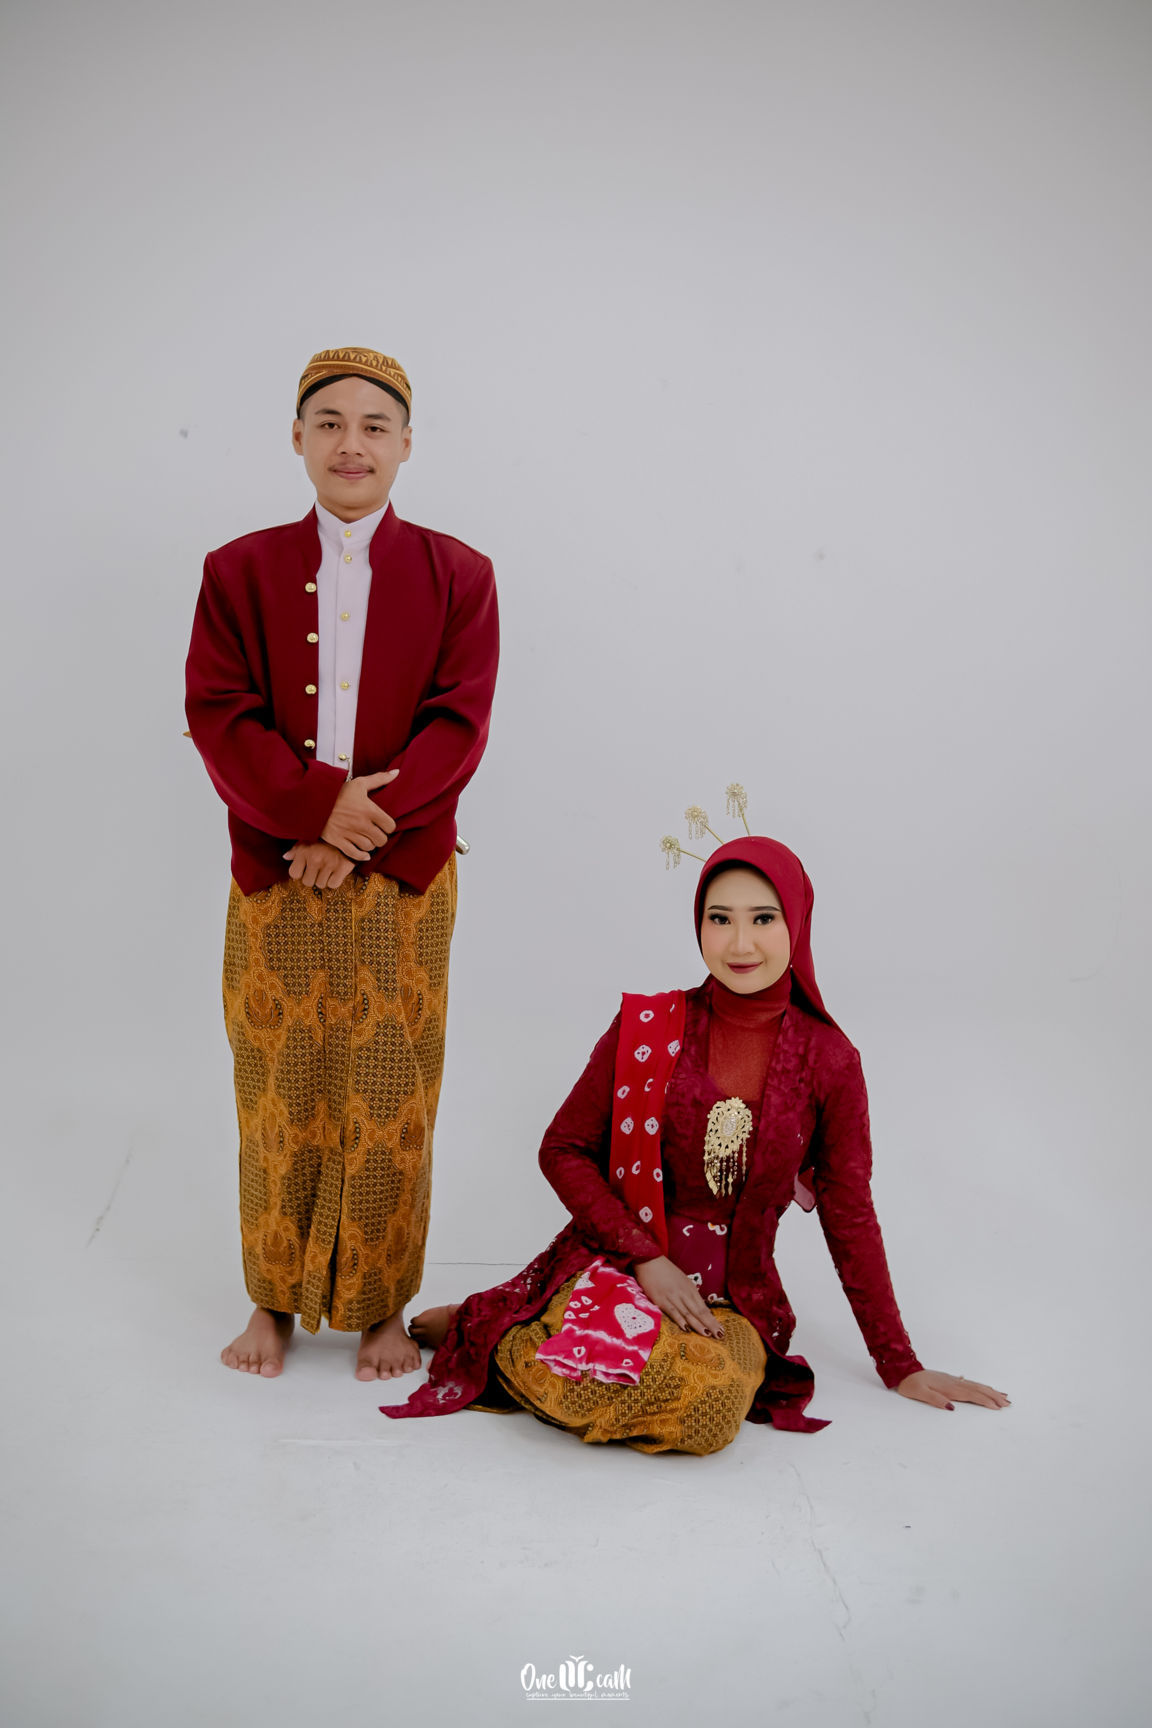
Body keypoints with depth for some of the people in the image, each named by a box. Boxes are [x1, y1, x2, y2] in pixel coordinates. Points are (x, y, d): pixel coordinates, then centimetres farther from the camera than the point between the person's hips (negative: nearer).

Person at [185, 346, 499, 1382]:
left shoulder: (455, 576, 4)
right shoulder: (240, 571, 7)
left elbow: (458, 725, -5)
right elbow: (218, 713, -3)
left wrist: (358, 831, -15)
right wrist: (318, 805, -18)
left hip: (403, 880, -1)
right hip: (275, 874, 1)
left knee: (390, 1095, 5)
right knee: (280, 1092, 8)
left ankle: (382, 1305, 21)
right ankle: (277, 1299, 25)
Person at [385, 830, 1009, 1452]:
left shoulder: (828, 1060, -1)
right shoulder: (647, 1026, -2)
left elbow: (849, 1216, 6)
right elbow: (563, 1150, 2)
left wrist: (901, 1366, 7)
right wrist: (646, 1257, -10)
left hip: (732, 1298, 2)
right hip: (617, 1263, -1)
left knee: (712, 1402, -33)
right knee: (578, 1379, -34)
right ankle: (476, 1327, 1)